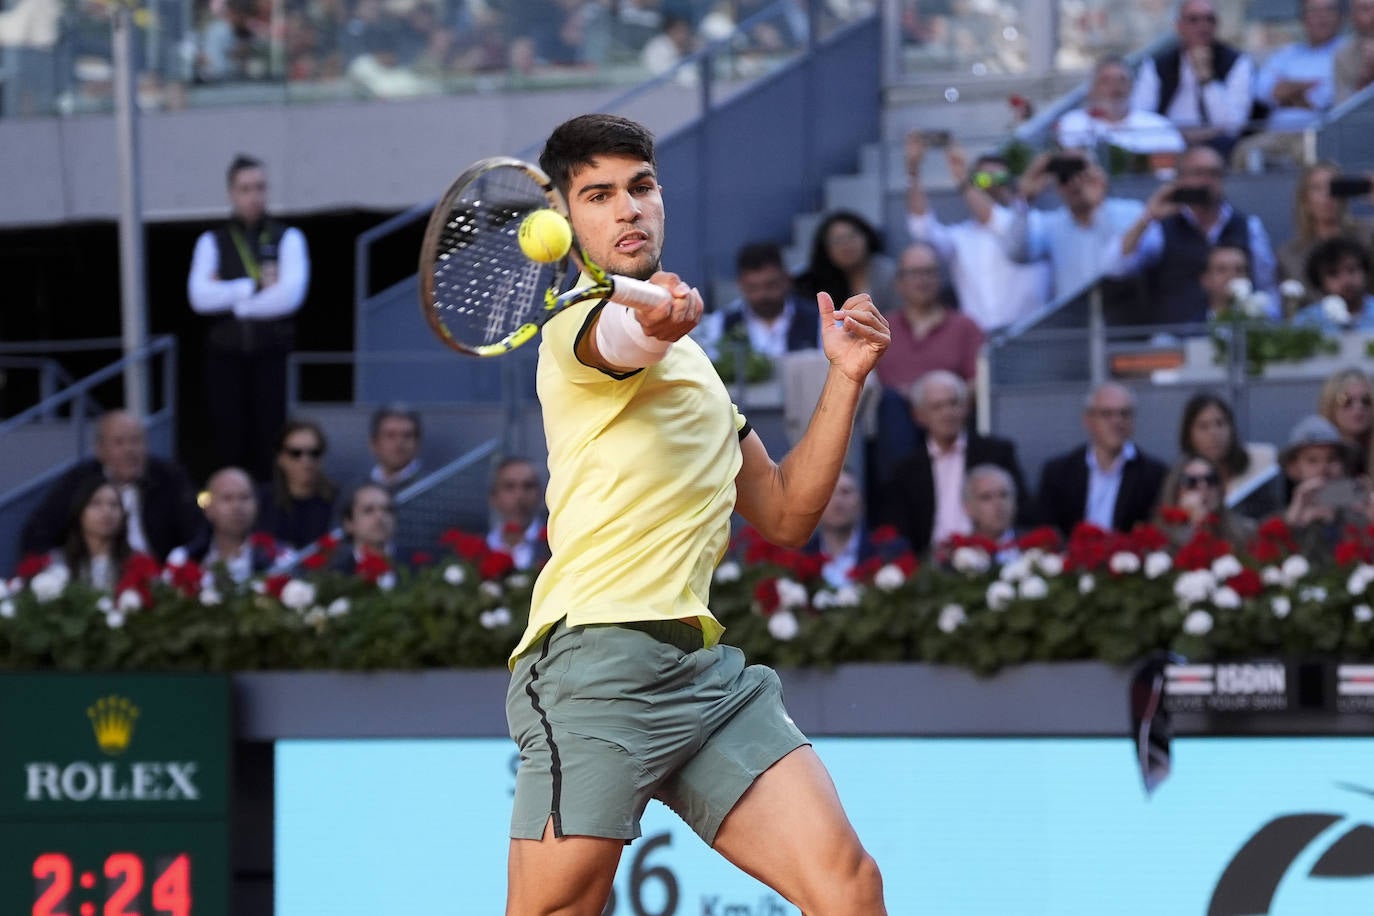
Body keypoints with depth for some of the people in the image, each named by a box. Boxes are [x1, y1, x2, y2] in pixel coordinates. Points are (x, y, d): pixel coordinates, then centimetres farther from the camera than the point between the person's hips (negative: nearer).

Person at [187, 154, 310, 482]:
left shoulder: (287, 238, 7)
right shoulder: (212, 242, 10)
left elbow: (290, 295, -9)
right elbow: (199, 297, -6)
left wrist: (229, 297, -6)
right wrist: (256, 286, -9)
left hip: (272, 356, -1)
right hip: (226, 358, 1)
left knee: (269, 450, -2)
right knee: (230, 446, 0)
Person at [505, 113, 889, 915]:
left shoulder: (692, 363, 27)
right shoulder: (579, 324, 1)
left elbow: (785, 517, 27)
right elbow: (617, 341, -26)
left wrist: (846, 378, 17)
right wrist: (655, 323, -50)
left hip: (704, 667, 7)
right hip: (597, 657, -7)